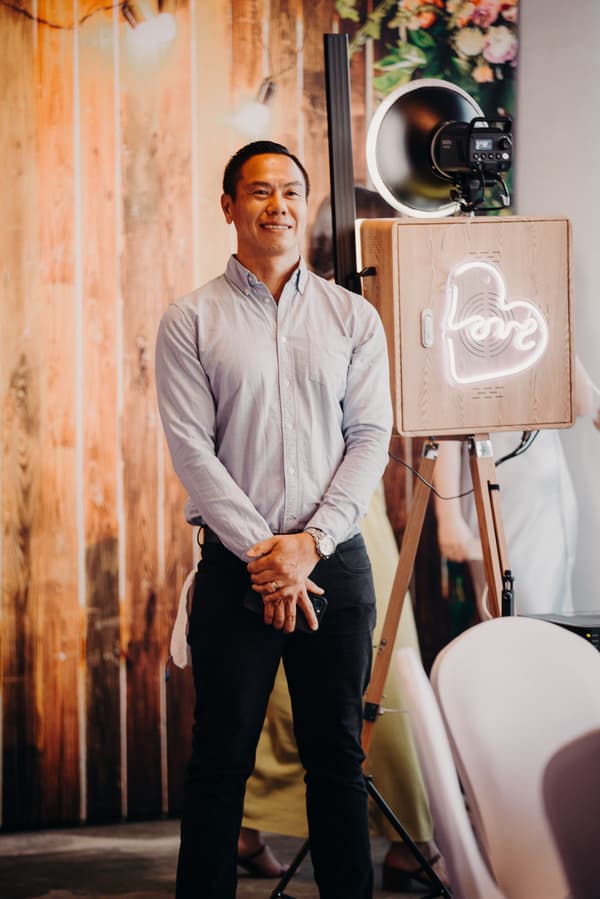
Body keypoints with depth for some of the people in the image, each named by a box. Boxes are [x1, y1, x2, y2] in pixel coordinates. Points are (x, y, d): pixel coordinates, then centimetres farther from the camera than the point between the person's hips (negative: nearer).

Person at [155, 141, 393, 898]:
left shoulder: (353, 317, 8)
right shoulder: (190, 322, 2)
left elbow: (372, 437, 2)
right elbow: (191, 447, -5)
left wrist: (310, 541, -10)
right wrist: (263, 553, -12)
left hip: (335, 562, 2)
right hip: (236, 568, -2)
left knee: (338, 753, 8)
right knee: (222, 757, 2)